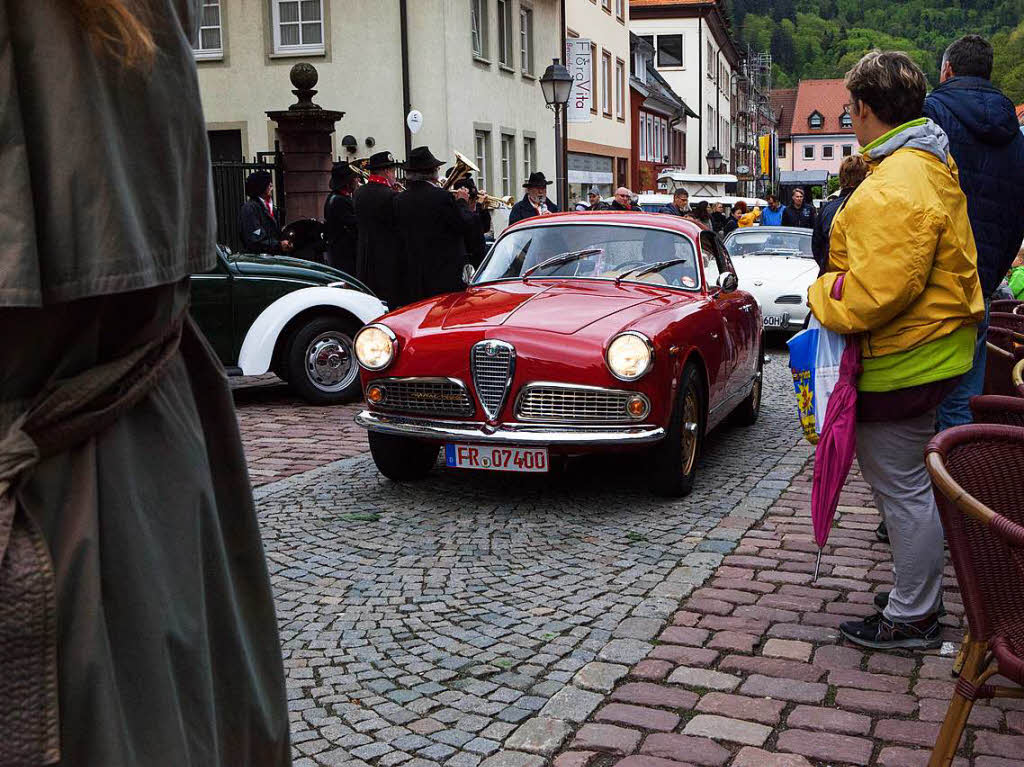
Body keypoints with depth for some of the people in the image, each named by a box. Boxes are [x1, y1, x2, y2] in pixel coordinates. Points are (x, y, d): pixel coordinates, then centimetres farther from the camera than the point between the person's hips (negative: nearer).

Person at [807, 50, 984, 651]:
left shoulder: (896, 187, -24)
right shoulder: (931, 165, 12)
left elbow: (876, 288, -28)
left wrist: (824, 297, -11)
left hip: (899, 363, -11)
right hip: (932, 349, 11)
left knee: (904, 490, 0)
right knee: (910, 483, 21)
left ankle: (911, 619, 13)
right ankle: (921, 595, 35)